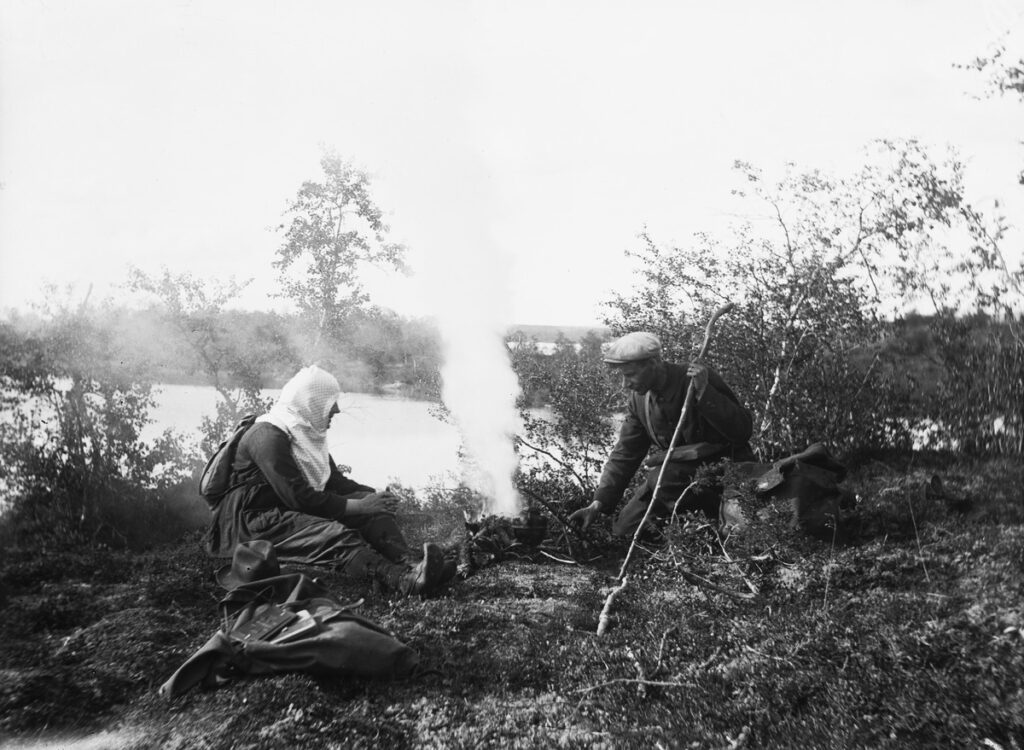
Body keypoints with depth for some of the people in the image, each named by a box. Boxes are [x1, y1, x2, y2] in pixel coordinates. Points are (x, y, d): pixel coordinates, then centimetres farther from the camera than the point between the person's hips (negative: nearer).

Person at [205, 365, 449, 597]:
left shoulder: (308, 433, 13)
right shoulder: (268, 436, -19)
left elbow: (335, 481, 17)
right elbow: (298, 498, -26)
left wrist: (374, 497, -2)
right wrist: (358, 506, -23)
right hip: (256, 522, -9)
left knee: (373, 510, -14)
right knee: (337, 535, -34)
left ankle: (411, 565, -39)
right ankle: (407, 582, -54)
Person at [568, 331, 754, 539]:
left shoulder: (704, 379, -18)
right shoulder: (639, 397, 0)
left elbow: (742, 431, -23)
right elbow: (625, 453, 4)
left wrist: (704, 393, -34)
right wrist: (598, 504, -4)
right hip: (671, 471, 6)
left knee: (661, 478, -33)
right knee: (624, 529, -1)